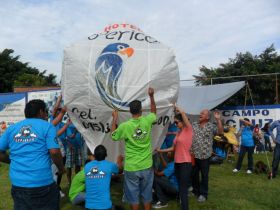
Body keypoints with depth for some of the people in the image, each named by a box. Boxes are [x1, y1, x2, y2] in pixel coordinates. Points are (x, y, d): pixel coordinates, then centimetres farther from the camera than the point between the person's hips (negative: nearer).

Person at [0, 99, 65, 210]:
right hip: (42, 184, -4)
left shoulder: (12, 128, 10)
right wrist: (61, 168, 2)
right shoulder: (47, 126, -4)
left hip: (18, 184, 5)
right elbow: (54, 152, -14)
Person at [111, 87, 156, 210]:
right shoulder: (147, 121, -10)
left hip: (131, 167, -2)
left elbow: (113, 136, 4)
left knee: (133, 193, 13)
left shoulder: (125, 126, -15)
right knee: (147, 192, 18)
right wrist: (151, 96, 14)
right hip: (146, 166, 2)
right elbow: (154, 112, 14)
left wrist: (114, 119, 9)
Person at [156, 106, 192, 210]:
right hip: (177, 163, 8)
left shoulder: (188, 130, -10)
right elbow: (173, 148, 16)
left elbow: (182, 113, -22)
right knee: (181, 188, 18)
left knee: (183, 189, -6)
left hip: (185, 163, -8)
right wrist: (160, 150, 15)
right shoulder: (178, 132, 13)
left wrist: (177, 108, -4)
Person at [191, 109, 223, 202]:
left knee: (204, 175, 8)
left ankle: (203, 194, 22)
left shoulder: (211, 126, -4)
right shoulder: (194, 124, 6)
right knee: (194, 174, 15)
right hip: (193, 154, 4)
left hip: (204, 155, -3)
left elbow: (220, 132, -17)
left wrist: (218, 119, -21)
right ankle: (195, 191, 34)